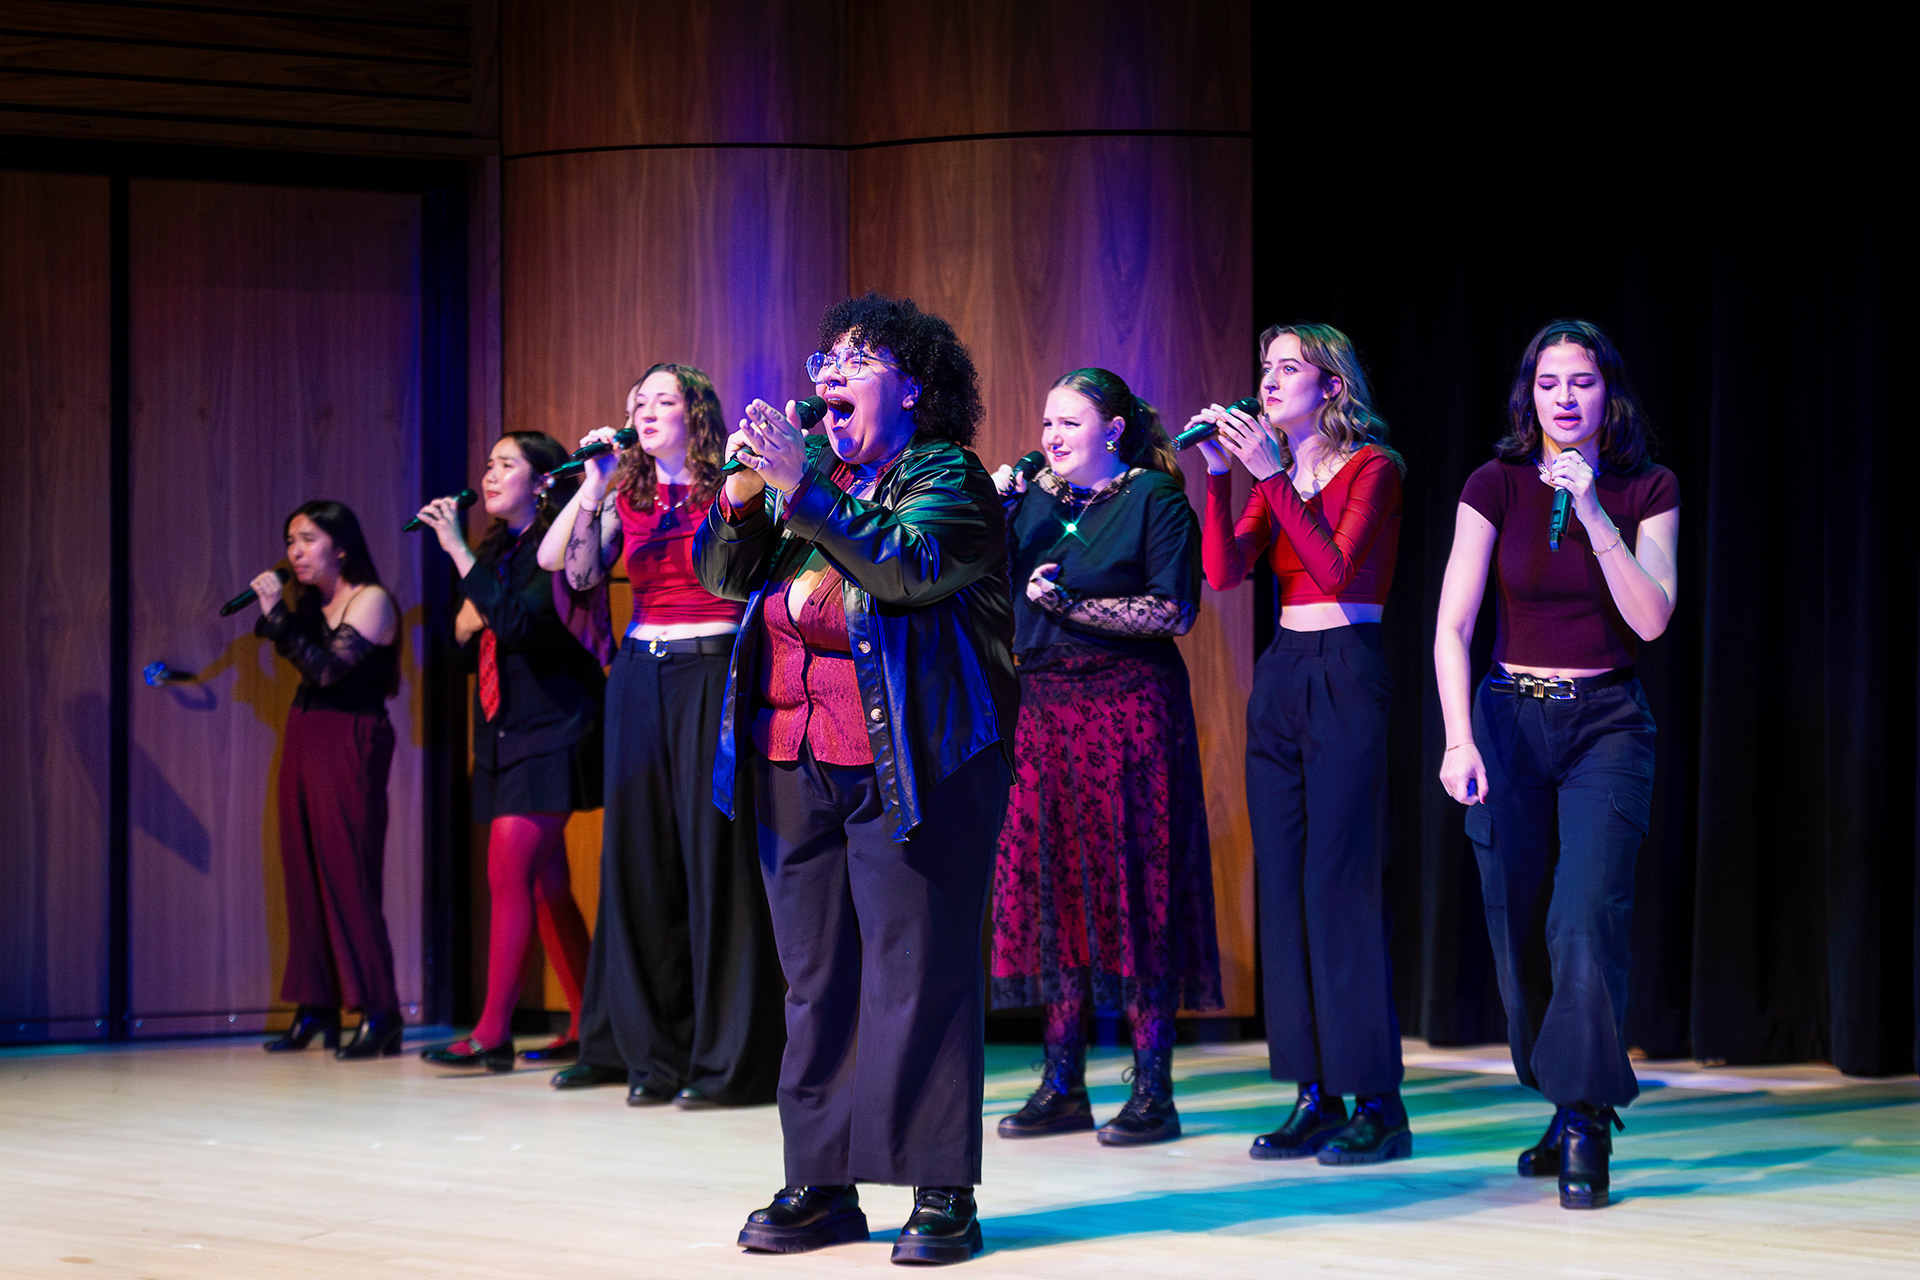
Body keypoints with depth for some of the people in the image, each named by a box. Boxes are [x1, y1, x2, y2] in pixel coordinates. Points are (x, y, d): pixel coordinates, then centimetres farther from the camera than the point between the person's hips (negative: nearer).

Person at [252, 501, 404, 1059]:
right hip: (304, 737, 8)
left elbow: (327, 668, -18)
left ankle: (378, 1013, -10)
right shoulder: (312, 603, 14)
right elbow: (300, 662, 6)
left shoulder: (371, 601, -8)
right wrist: (275, 615, 0)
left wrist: (276, 614, -18)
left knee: (347, 872, -11)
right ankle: (316, 1007, 8)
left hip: (350, 742, -8)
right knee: (304, 870, 5)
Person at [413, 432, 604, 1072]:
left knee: (508, 872, -14)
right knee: (546, 883, 9)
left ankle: (492, 1034, -15)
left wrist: (459, 551, -24)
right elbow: (468, 642, 22)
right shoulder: (497, 548, 16)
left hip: (549, 731, -9)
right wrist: (465, 624, -1)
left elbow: (518, 621, -25)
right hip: (505, 733, 9)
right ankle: (585, 1024, 14)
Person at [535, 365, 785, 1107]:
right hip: (641, 676, 5)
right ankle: (655, 1052, 13)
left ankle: (728, 1059, -3)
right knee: (643, 857, 6)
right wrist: (592, 486, -5)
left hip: (712, 676, -5)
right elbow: (577, 572, 2)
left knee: (715, 856, -7)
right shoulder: (627, 499, 12)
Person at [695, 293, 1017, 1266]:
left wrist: (802, 486, -23)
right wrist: (741, 490, -6)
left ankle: (941, 1192, -2)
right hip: (795, 761, 6)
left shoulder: (947, 478, -1)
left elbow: (909, 566, -20)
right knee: (814, 975, 8)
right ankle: (818, 1184, 13)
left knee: (919, 974, -6)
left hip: (909, 763, -6)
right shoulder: (807, 476, 17)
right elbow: (724, 575, 12)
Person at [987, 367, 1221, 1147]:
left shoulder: (1155, 497, -2)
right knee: (1049, 880, 4)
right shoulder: (1034, 497, 15)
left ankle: (1153, 1090, -3)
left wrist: (1073, 604, -16)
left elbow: (1174, 612, -11)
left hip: (1130, 708, -6)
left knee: (1134, 886, -6)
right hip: (1044, 709, 6)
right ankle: (1062, 1086, 10)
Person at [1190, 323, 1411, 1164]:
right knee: (1282, 883, 4)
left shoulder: (1370, 465, -4)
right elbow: (1224, 571, 1)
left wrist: (1273, 479, -20)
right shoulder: (1268, 471, 14)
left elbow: (1337, 569, -18)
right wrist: (1219, 474, -8)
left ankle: (1376, 1102, -7)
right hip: (1280, 676, 7)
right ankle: (1315, 1095, 8)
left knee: (1341, 886, -10)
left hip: (1347, 676, -7)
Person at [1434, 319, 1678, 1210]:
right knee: (1520, 930, 4)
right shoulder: (1496, 487, -1)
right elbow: (1451, 627, -6)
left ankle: (1585, 1129, -15)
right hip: (1509, 718, 1)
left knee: (1586, 918, -17)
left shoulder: (1648, 491, 0)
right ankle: (1568, 1108, 19)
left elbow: (1651, 618, -11)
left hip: (1607, 725, -1)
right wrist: (1459, 740, -17)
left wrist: (1593, 515, -18)